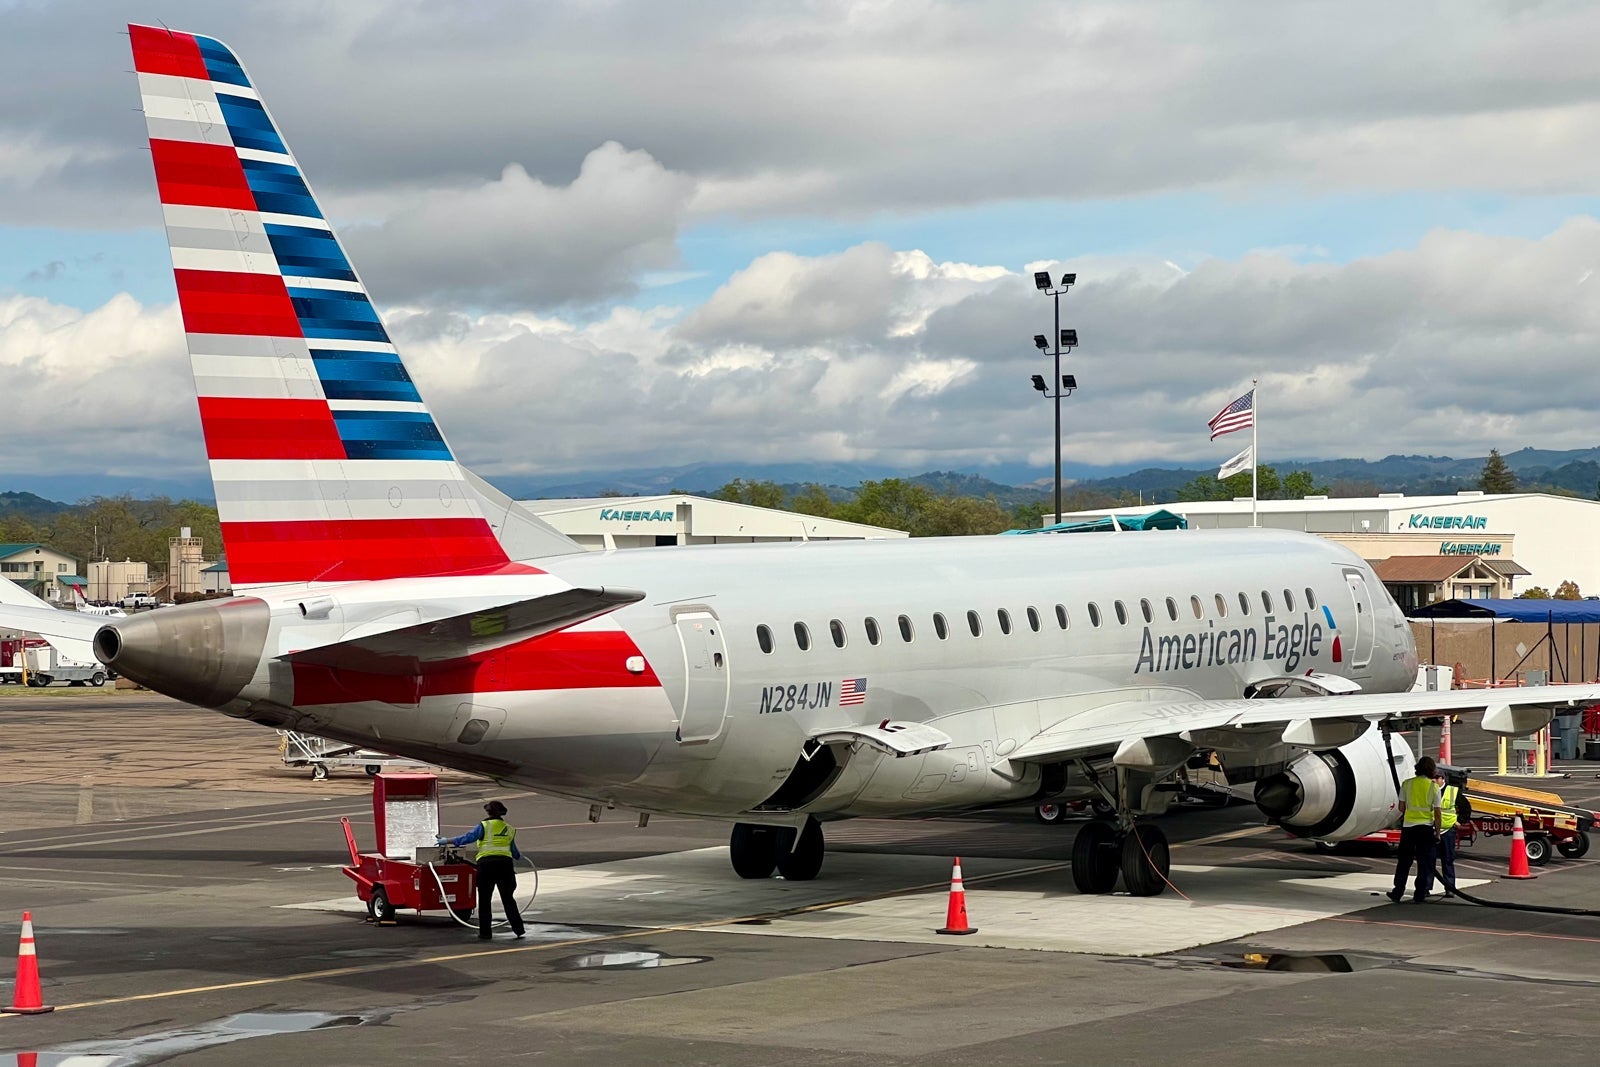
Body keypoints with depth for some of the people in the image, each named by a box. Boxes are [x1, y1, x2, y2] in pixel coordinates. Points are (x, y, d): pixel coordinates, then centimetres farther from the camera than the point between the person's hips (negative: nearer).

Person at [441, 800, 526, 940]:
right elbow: (515, 852, 22)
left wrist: (447, 840, 6)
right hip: (505, 863, 3)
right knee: (508, 899, 10)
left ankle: (485, 932, 7)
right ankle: (518, 930, 5)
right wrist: (519, 856, 46)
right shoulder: (509, 829, 14)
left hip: (487, 862, -3)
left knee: (484, 900, 6)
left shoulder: (484, 826, 1)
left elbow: (467, 838, -5)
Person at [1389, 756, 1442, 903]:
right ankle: (1420, 894, 6)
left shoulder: (1406, 783, 0)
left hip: (1408, 825, 1)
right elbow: (1437, 813, -3)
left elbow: (1401, 807, 3)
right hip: (1426, 826, -1)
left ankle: (1397, 893, 12)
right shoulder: (1434, 786, -3)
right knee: (1424, 862, 6)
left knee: (1403, 862, 10)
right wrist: (1437, 832, 5)